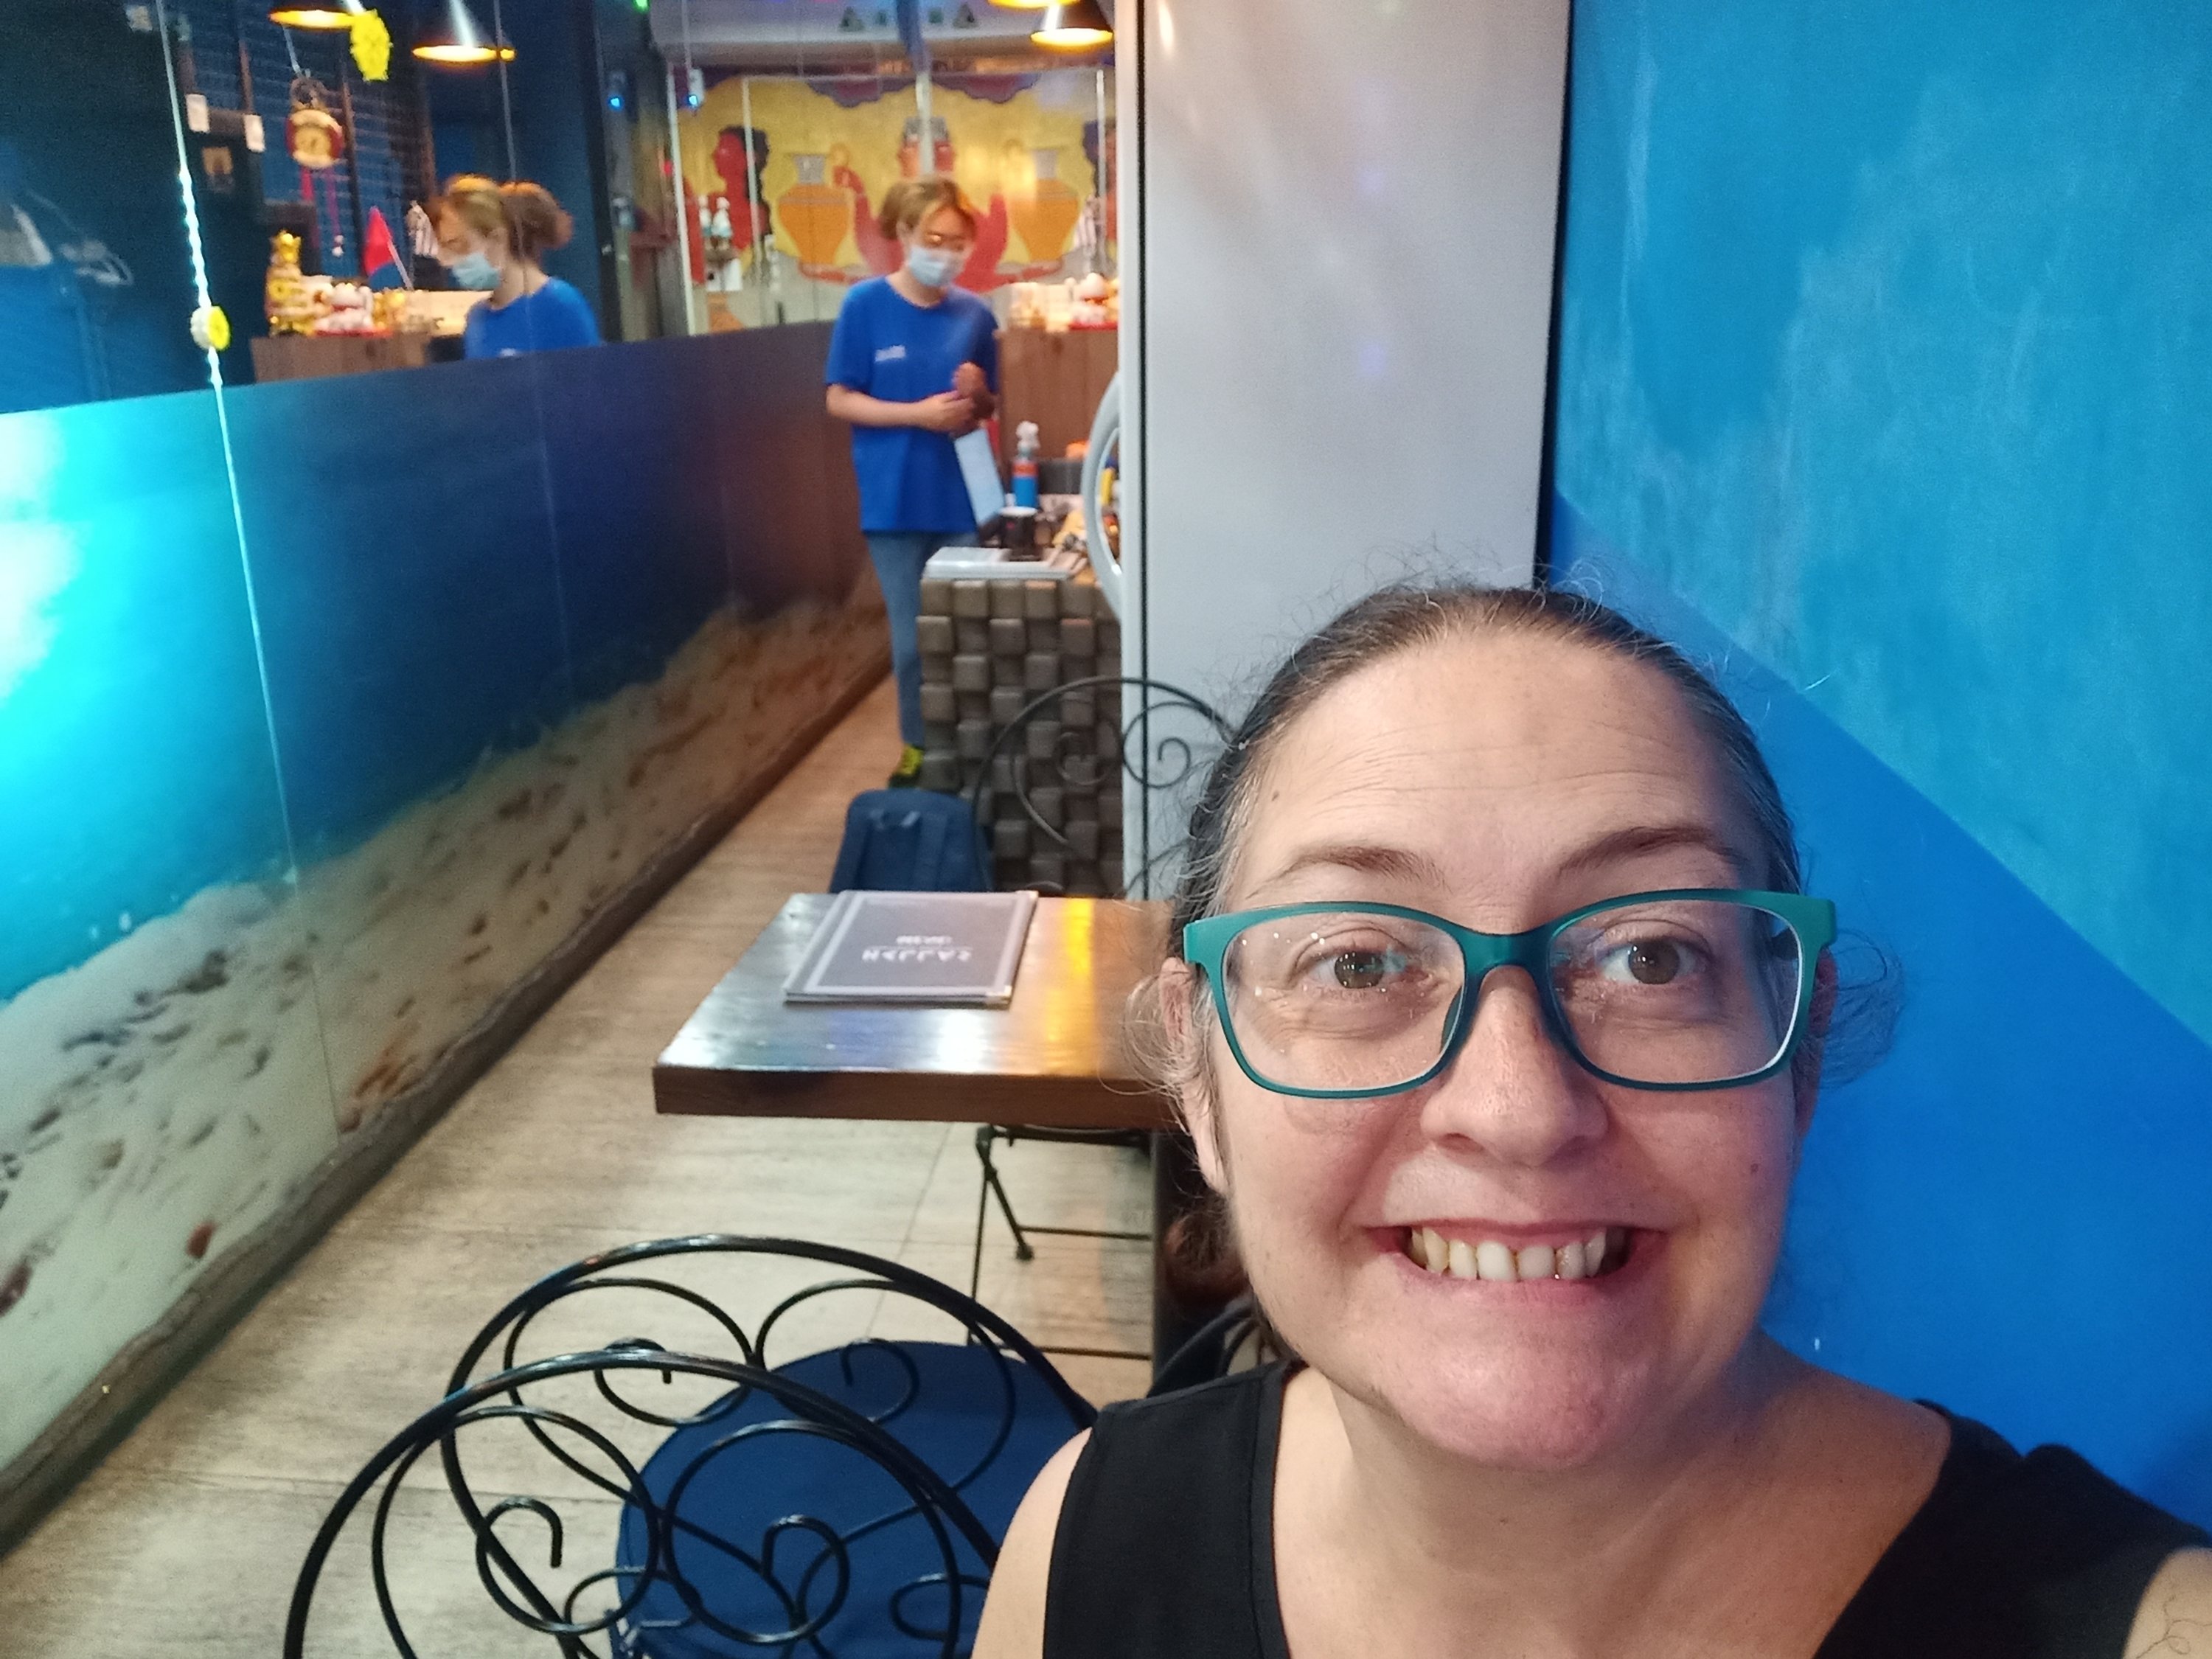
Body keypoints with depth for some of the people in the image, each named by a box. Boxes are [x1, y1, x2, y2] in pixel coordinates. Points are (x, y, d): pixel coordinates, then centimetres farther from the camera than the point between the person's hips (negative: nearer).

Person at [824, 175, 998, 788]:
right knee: (912, 637, 7)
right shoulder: (865, 305, -5)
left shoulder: (974, 314, 4)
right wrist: (918, 414, -16)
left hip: (964, 496, 2)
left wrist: (977, 398, -11)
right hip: (895, 500, -2)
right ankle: (918, 745, 24)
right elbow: (840, 399, -5)